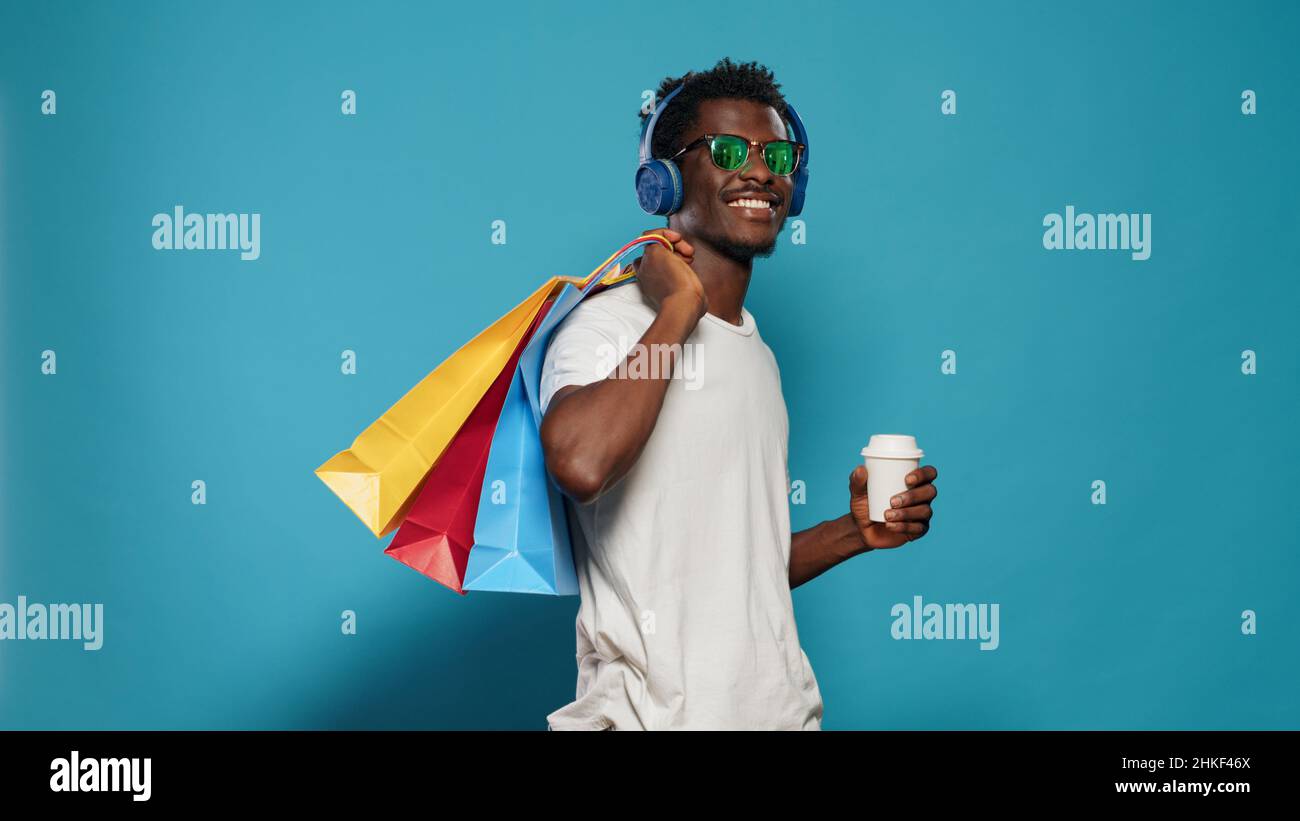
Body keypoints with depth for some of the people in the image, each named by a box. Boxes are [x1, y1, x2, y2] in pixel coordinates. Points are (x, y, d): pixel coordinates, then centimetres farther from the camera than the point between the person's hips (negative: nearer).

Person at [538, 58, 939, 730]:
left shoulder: (756, 352, 14)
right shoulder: (610, 322, -11)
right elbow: (580, 463, -34)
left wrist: (854, 533, 3)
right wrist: (678, 310, -22)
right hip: (658, 713, -7)